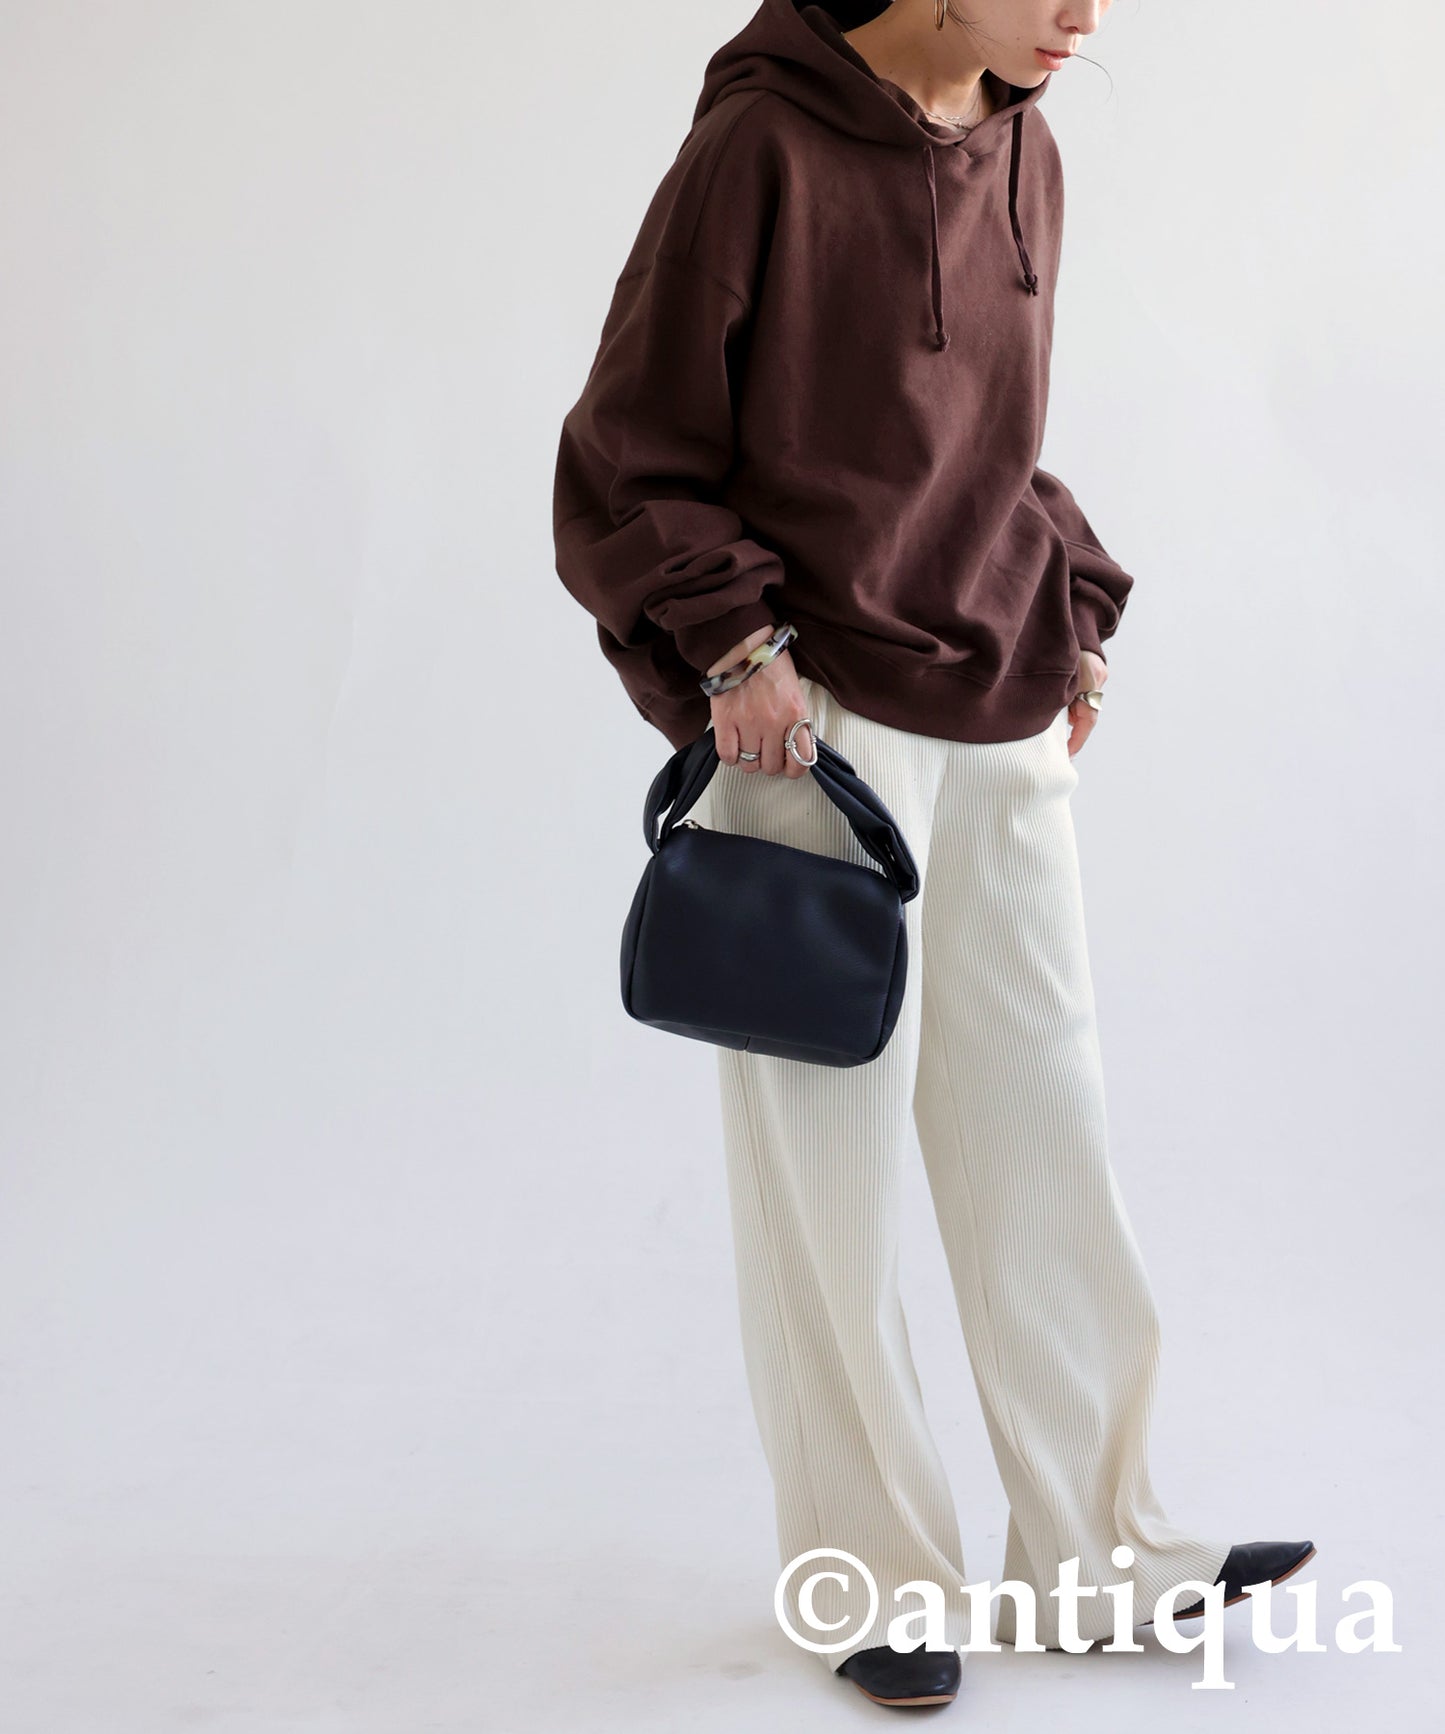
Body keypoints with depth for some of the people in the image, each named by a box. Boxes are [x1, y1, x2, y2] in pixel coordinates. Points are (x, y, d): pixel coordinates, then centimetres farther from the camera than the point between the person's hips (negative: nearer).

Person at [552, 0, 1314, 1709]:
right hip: (813, 727, -6)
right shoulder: (760, 152, -11)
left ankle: (1096, 1548, 24)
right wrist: (732, 642, -18)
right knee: (830, 1159, 4)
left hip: (1002, 734, 6)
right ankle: (870, 1583, 20)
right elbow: (626, 462, -7)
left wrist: (1072, 613, 8)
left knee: (1043, 1129, 10)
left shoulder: (1023, 159, 10)